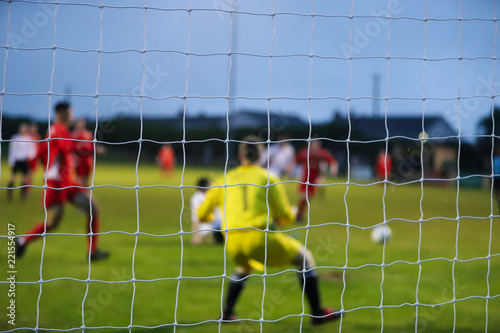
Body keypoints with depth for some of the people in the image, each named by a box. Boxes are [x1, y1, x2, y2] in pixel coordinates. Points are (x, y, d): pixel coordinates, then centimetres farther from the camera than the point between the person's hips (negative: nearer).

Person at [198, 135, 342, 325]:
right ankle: (317, 313, 11)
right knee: (304, 257, 15)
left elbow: (202, 215, 21)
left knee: (244, 267, 38)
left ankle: (227, 313, 29)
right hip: (259, 237, -4)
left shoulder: (226, 180, 16)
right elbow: (286, 216, 6)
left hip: (232, 242, 4)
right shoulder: (268, 178, 8)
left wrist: (210, 217, 45)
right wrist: (279, 219, 31)